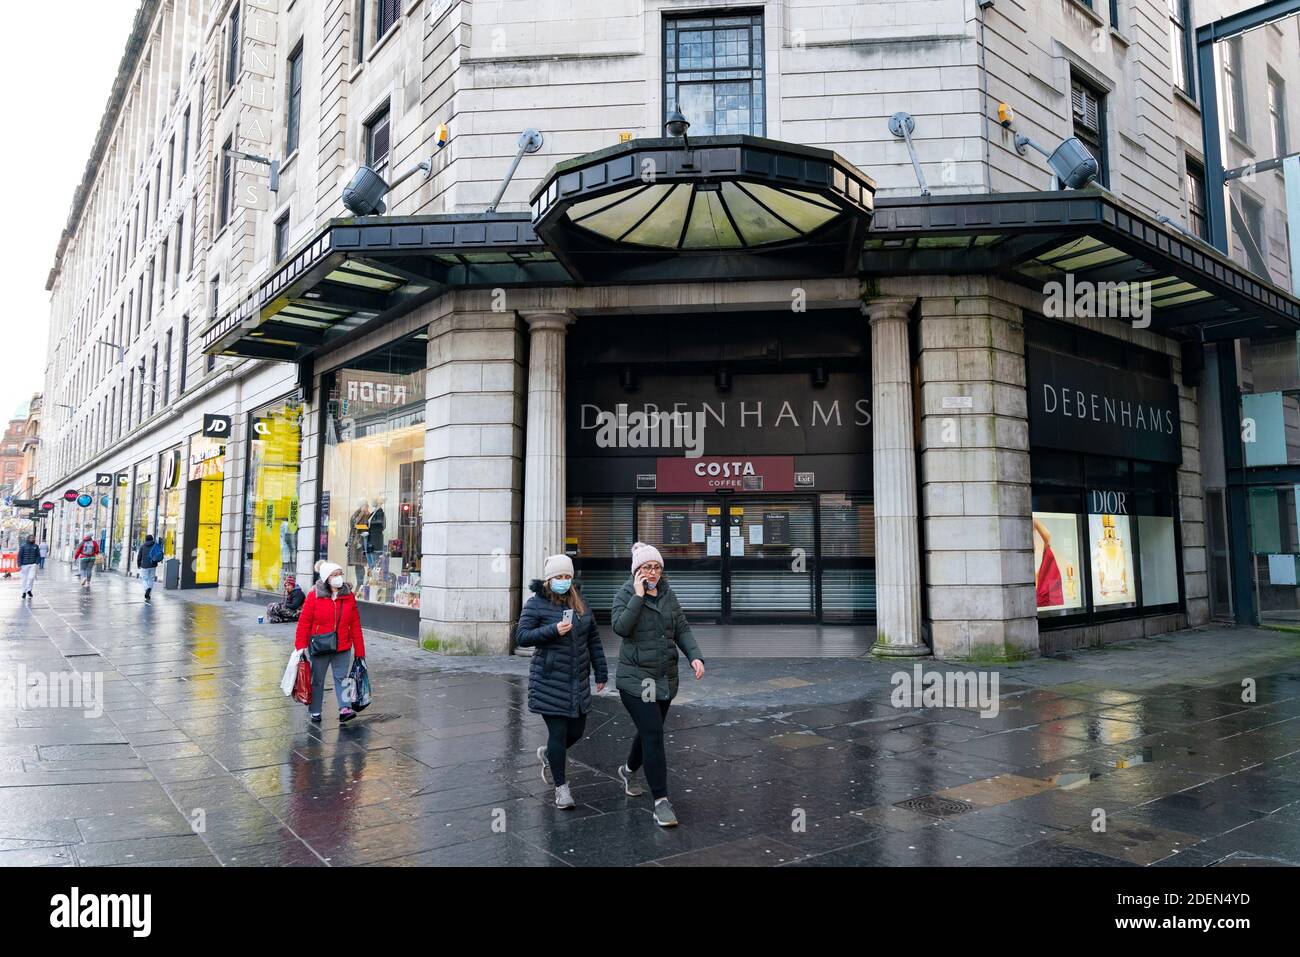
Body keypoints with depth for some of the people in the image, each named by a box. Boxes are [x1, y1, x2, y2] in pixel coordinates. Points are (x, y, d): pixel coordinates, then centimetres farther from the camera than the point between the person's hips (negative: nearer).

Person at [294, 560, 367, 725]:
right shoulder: (314, 596, -8)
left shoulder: (349, 596, 0)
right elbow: (304, 622, -6)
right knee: (317, 680, 11)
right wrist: (301, 646, -13)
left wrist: (360, 650, 1)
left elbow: (355, 624, 2)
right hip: (319, 648, -1)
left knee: (341, 678, -2)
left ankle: (344, 709, -3)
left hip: (343, 648, 1)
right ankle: (315, 712, 24)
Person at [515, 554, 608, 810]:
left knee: (576, 731, 11)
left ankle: (548, 754, 42)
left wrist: (601, 673, 12)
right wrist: (553, 630, -23)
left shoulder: (580, 605, 9)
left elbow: (593, 640, 14)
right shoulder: (536, 604, -6)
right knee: (558, 733, -3)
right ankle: (561, 786, 14)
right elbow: (521, 637, -11)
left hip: (579, 682, 5)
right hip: (549, 682, -5)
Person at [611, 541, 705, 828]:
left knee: (649, 732, 19)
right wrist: (638, 596, -24)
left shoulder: (668, 595, 7)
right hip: (636, 678, -6)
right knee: (653, 735, -12)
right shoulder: (626, 594, -7)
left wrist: (695, 656, -10)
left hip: (666, 678, 6)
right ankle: (661, 801, -5)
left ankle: (628, 770, 47)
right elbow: (620, 627, -23)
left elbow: (682, 629, 5)